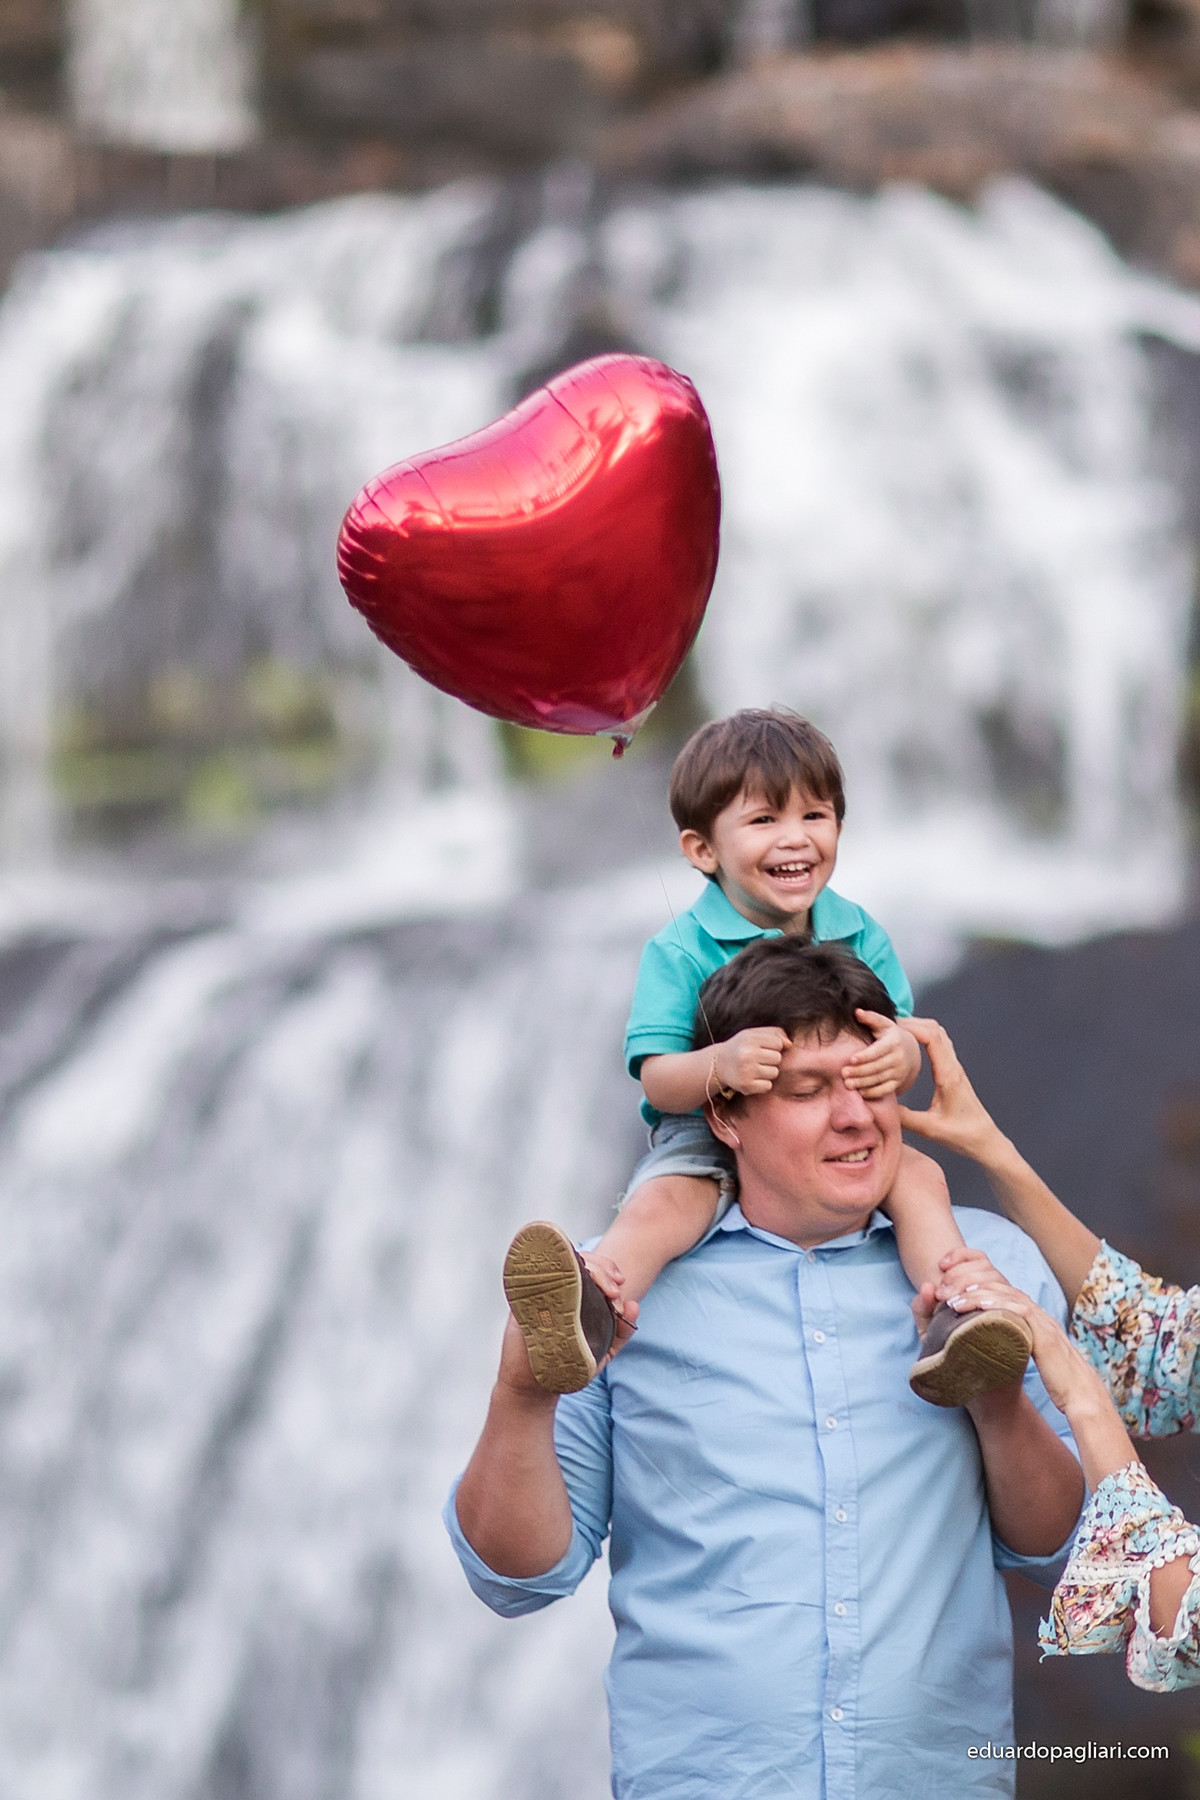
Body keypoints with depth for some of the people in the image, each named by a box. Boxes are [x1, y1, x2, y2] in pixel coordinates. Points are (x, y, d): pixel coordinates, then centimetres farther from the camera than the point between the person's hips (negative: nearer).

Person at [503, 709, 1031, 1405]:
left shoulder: (861, 936, 3)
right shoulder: (680, 953, -7)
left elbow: (907, 1057, -1)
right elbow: (658, 1077, -15)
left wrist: (899, 1056, -29)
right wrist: (720, 1065, -39)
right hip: (707, 1138, -3)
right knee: (665, 1198, -34)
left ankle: (953, 1320, -46)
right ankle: (588, 1312, -64)